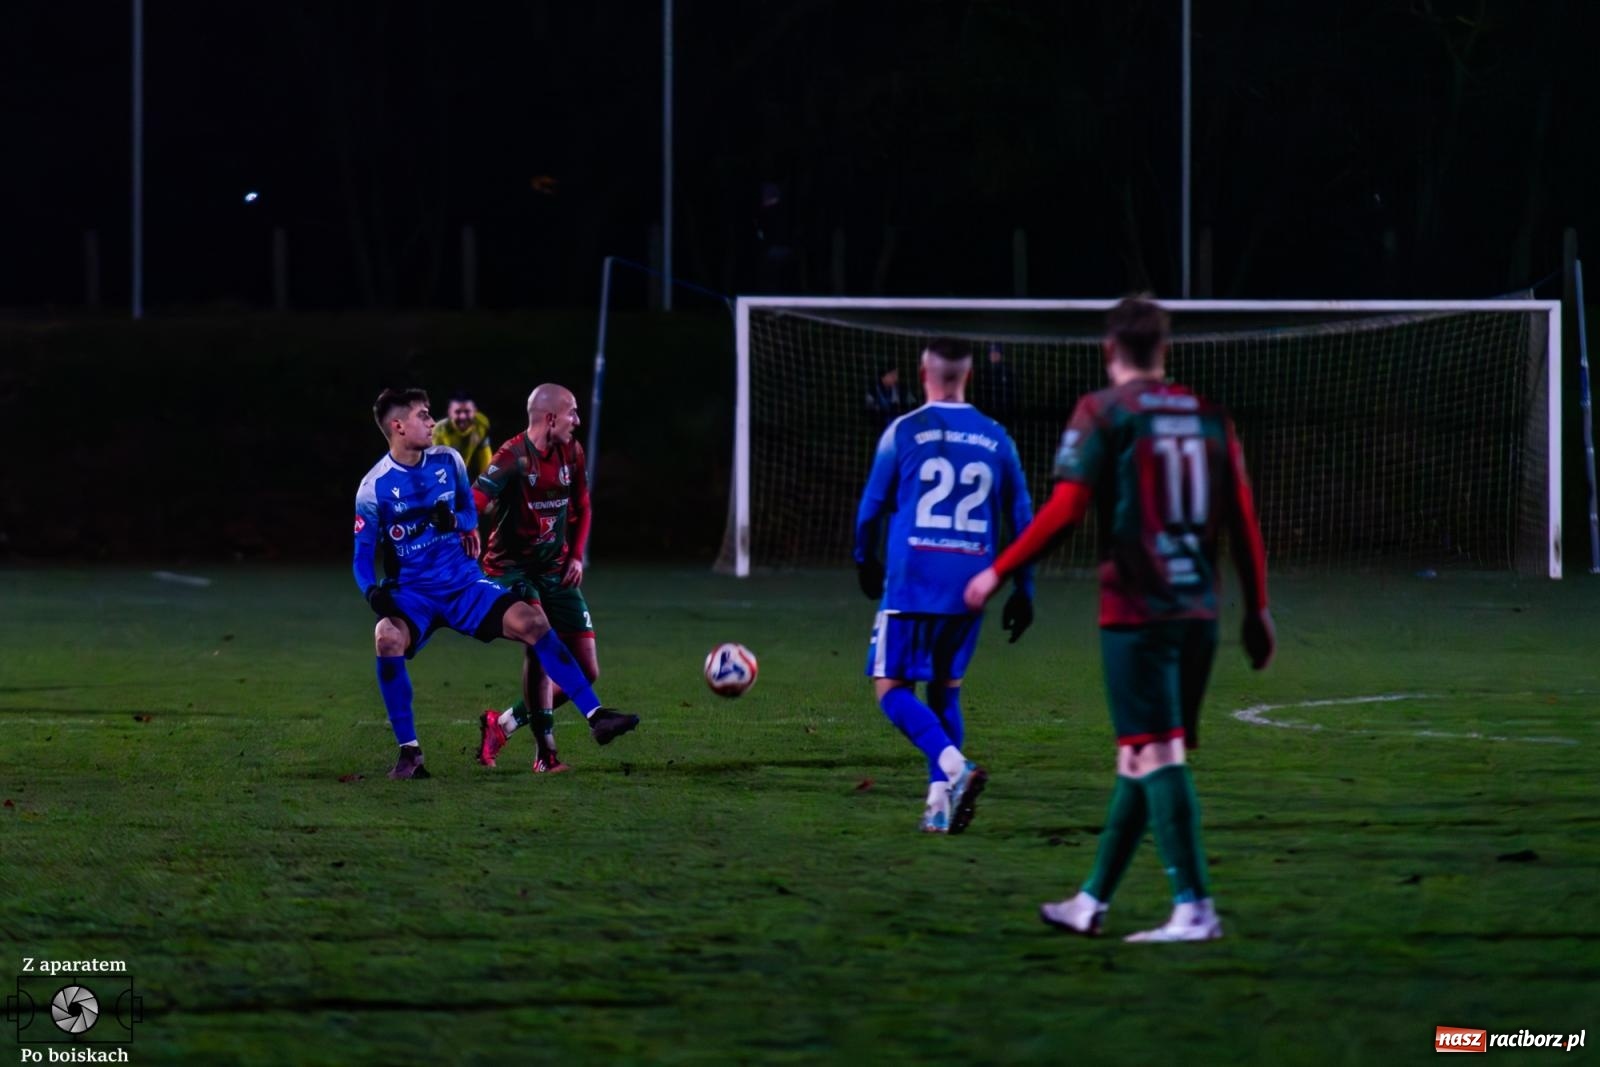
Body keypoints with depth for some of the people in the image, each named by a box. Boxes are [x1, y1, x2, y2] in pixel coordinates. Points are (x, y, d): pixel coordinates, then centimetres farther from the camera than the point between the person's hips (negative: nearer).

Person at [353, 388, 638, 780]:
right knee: (388, 638, -34)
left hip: (464, 584, 3)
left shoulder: (448, 461, 1)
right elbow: (363, 557, -3)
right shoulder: (374, 489, -9)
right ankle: (409, 751, -21)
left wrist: (456, 521, -8)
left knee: (531, 621, -17)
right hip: (411, 592, -3)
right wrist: (374, 593, -24)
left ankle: (595, 715, -12)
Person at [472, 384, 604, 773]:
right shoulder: (514, 457, -18)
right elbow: (475, 503, -30)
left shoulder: (571, 453, 4)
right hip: (512, 567, -7)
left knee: (586, 672, 1)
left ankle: (503, 724, 18)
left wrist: (577, 556, 8)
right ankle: (546, 751, -22)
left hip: (555, 571, 7)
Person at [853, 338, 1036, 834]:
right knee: (946, 687, 16)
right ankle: (940, 801, 6)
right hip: (970, 587, 4)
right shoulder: (996, 439, 7)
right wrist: (1023, 590, 16)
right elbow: (1022, 518, 9)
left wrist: (866, 562, 20)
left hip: (911, 584, -4)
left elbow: (870, 507, 3)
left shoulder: (904, 431, -2)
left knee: (892, 687, 1)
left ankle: (954, 765, -22)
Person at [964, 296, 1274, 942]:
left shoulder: (1104, 413, -5)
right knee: (1141, 757, 13)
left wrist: (998, 573, -3)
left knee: (1155, 756, -7)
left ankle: (1194, 909, -15)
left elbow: (1064, 509, -11)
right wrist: (1257, 609, 17)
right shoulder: (1209, 418, 10)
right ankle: (1093, 901, 22)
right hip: (1198, 613, 6)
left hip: (1135, 614, -6)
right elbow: (1243, 520, 10)